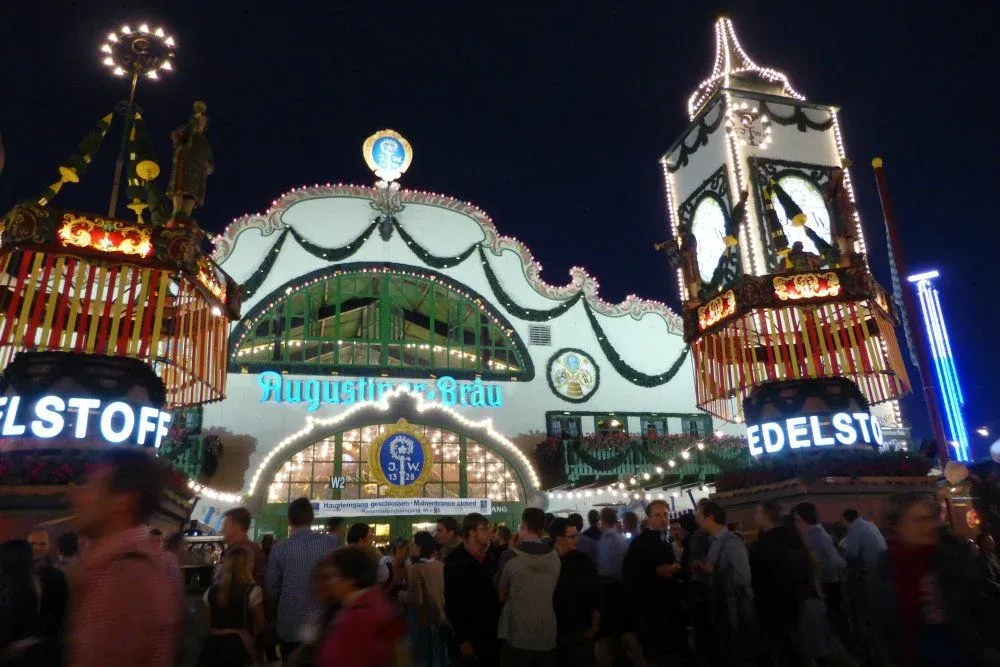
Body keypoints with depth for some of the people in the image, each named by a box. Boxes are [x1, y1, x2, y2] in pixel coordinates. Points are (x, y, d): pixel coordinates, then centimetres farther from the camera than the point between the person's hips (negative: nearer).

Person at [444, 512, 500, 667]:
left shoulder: (489, 559, 6)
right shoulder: (455, 562, -11)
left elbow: (495, 593, 9)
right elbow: (452, 604, -13)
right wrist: (462, 639, -16)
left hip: (491, 634, 5)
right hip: (469, 637, -5)